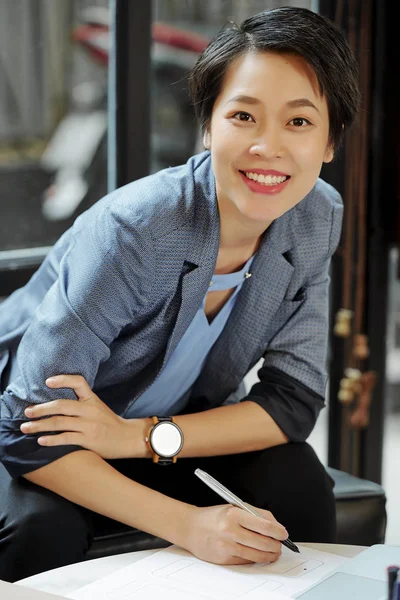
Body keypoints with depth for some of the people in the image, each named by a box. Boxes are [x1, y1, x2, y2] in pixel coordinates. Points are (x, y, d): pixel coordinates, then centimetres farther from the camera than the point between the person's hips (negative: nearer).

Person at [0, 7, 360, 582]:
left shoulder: (317, 220, -15)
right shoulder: (130, 230, -33)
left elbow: (294, 400, -13)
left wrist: (143, 437, -29)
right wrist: (185, 524, -42)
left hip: (180, 425, 4)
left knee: (299, 491, -22)